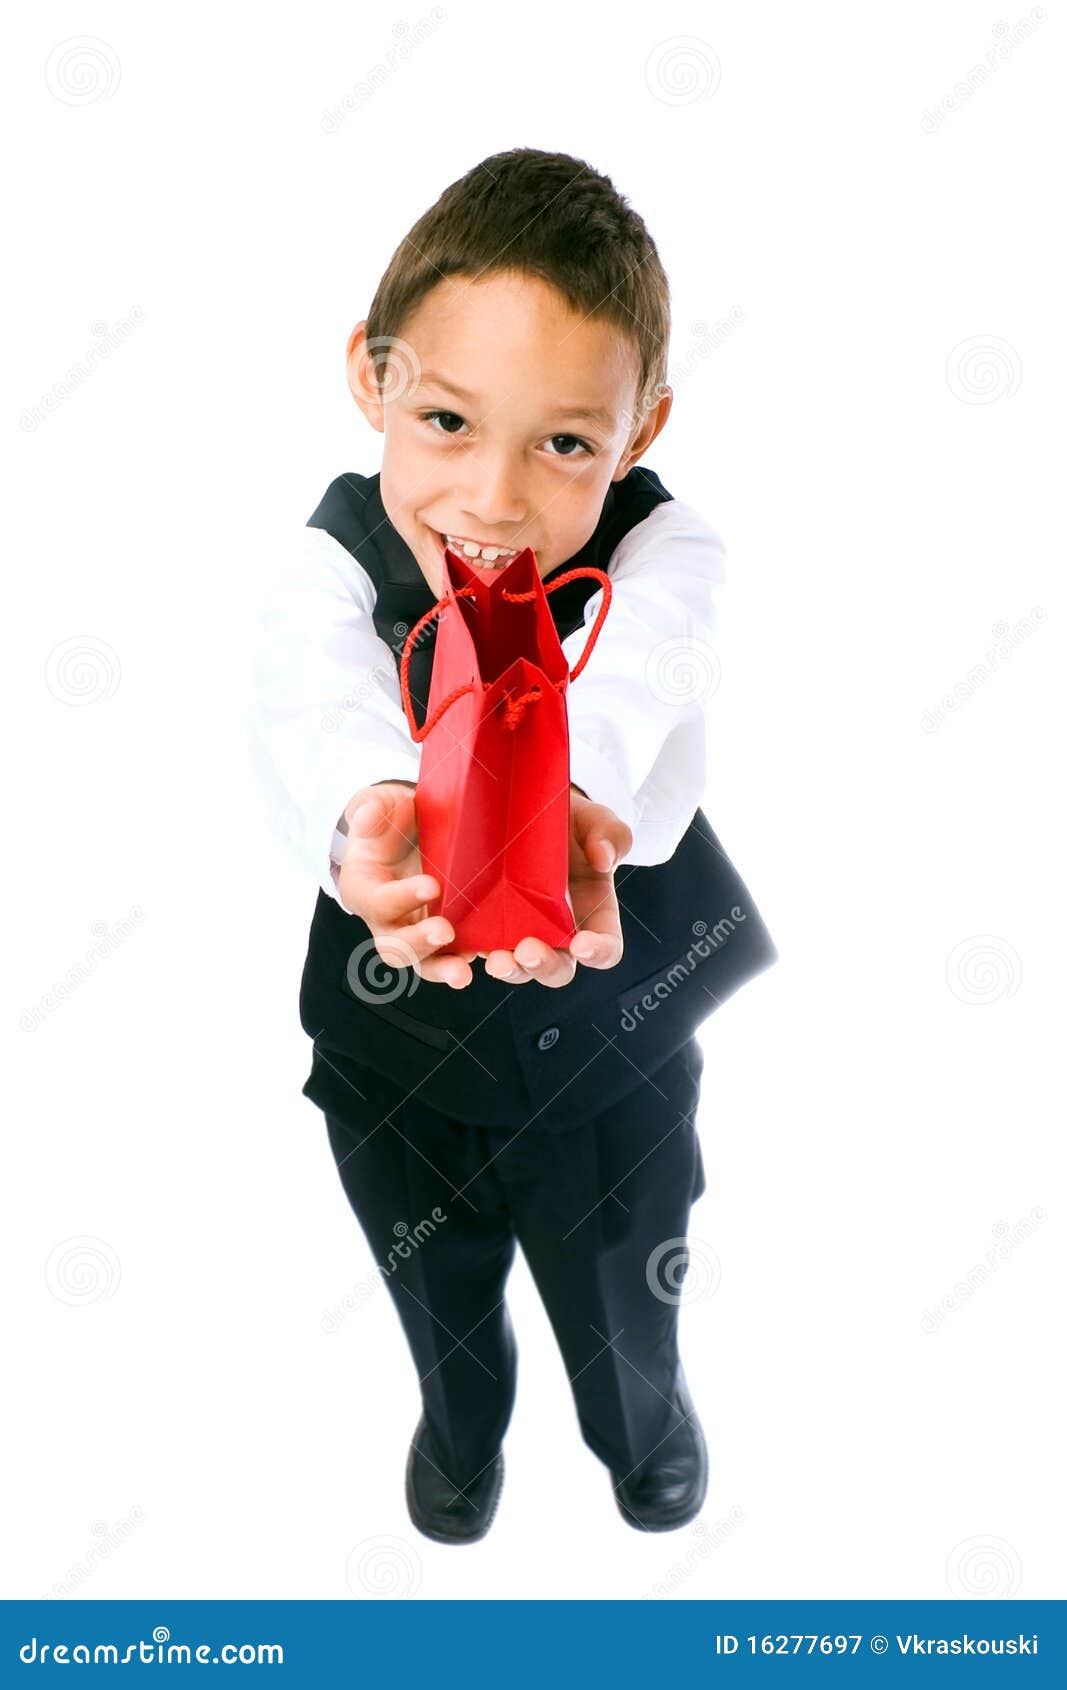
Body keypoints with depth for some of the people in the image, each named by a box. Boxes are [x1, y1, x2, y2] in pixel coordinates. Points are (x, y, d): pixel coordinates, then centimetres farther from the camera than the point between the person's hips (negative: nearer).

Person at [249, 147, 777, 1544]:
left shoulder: (660, 551, -24)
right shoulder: (336, 561, -23)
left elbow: (624, 682, -46)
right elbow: (312, 706, -44)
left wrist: (553, 799, -71)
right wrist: (372, 807, -70)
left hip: (614, 1042, 0)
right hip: (394, 1048, 1)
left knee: (626, 1294, 25)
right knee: (439, 1289, 27)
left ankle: (645, 1420, 61)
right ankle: (462, 1422, 64)